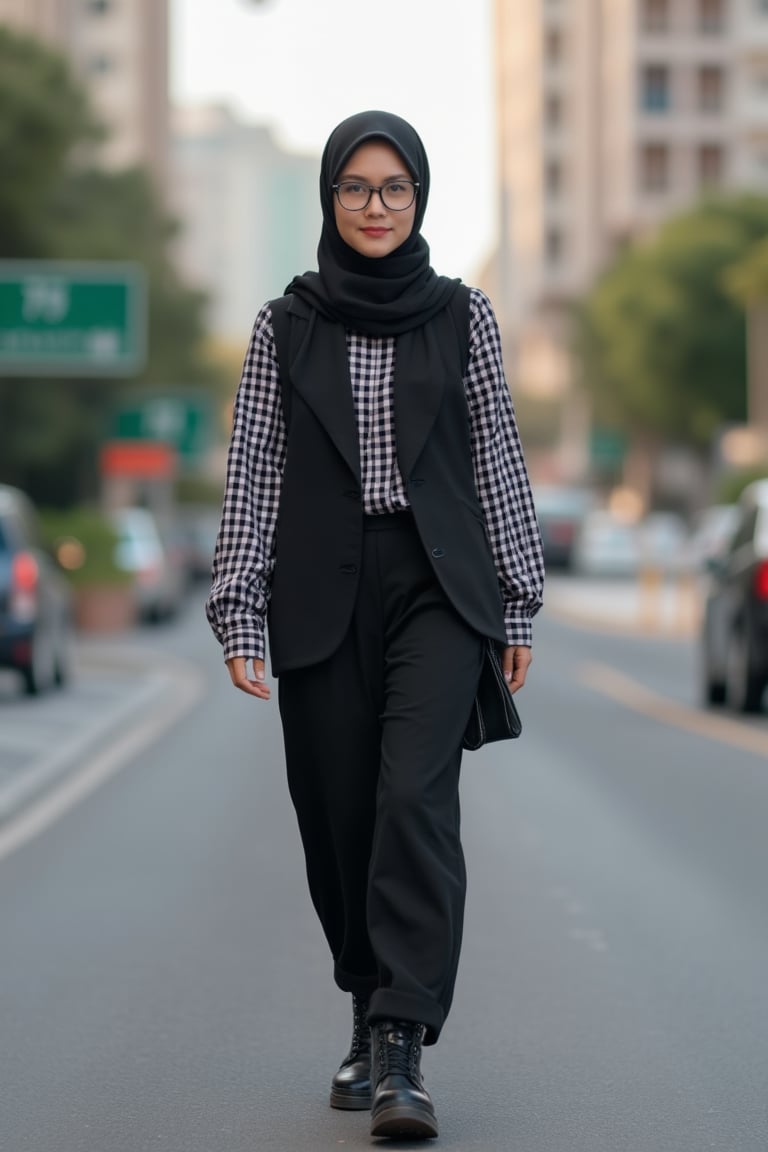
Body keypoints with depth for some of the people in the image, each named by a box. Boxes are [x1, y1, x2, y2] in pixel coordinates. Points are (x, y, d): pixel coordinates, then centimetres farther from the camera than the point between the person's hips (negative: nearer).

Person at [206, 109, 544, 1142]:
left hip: (437, 589, -1)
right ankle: (373, 1025, 23)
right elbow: (253, 473, 4)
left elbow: (499, 462, 8)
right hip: (322, 594, 2)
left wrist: (518, 602, 7)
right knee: (339, 818, 5)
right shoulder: (285, 325, 6)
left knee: (416, 798, -17)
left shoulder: (463, 316, 5)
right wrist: (239, 611, -3)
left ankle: (402, 1051, -19)